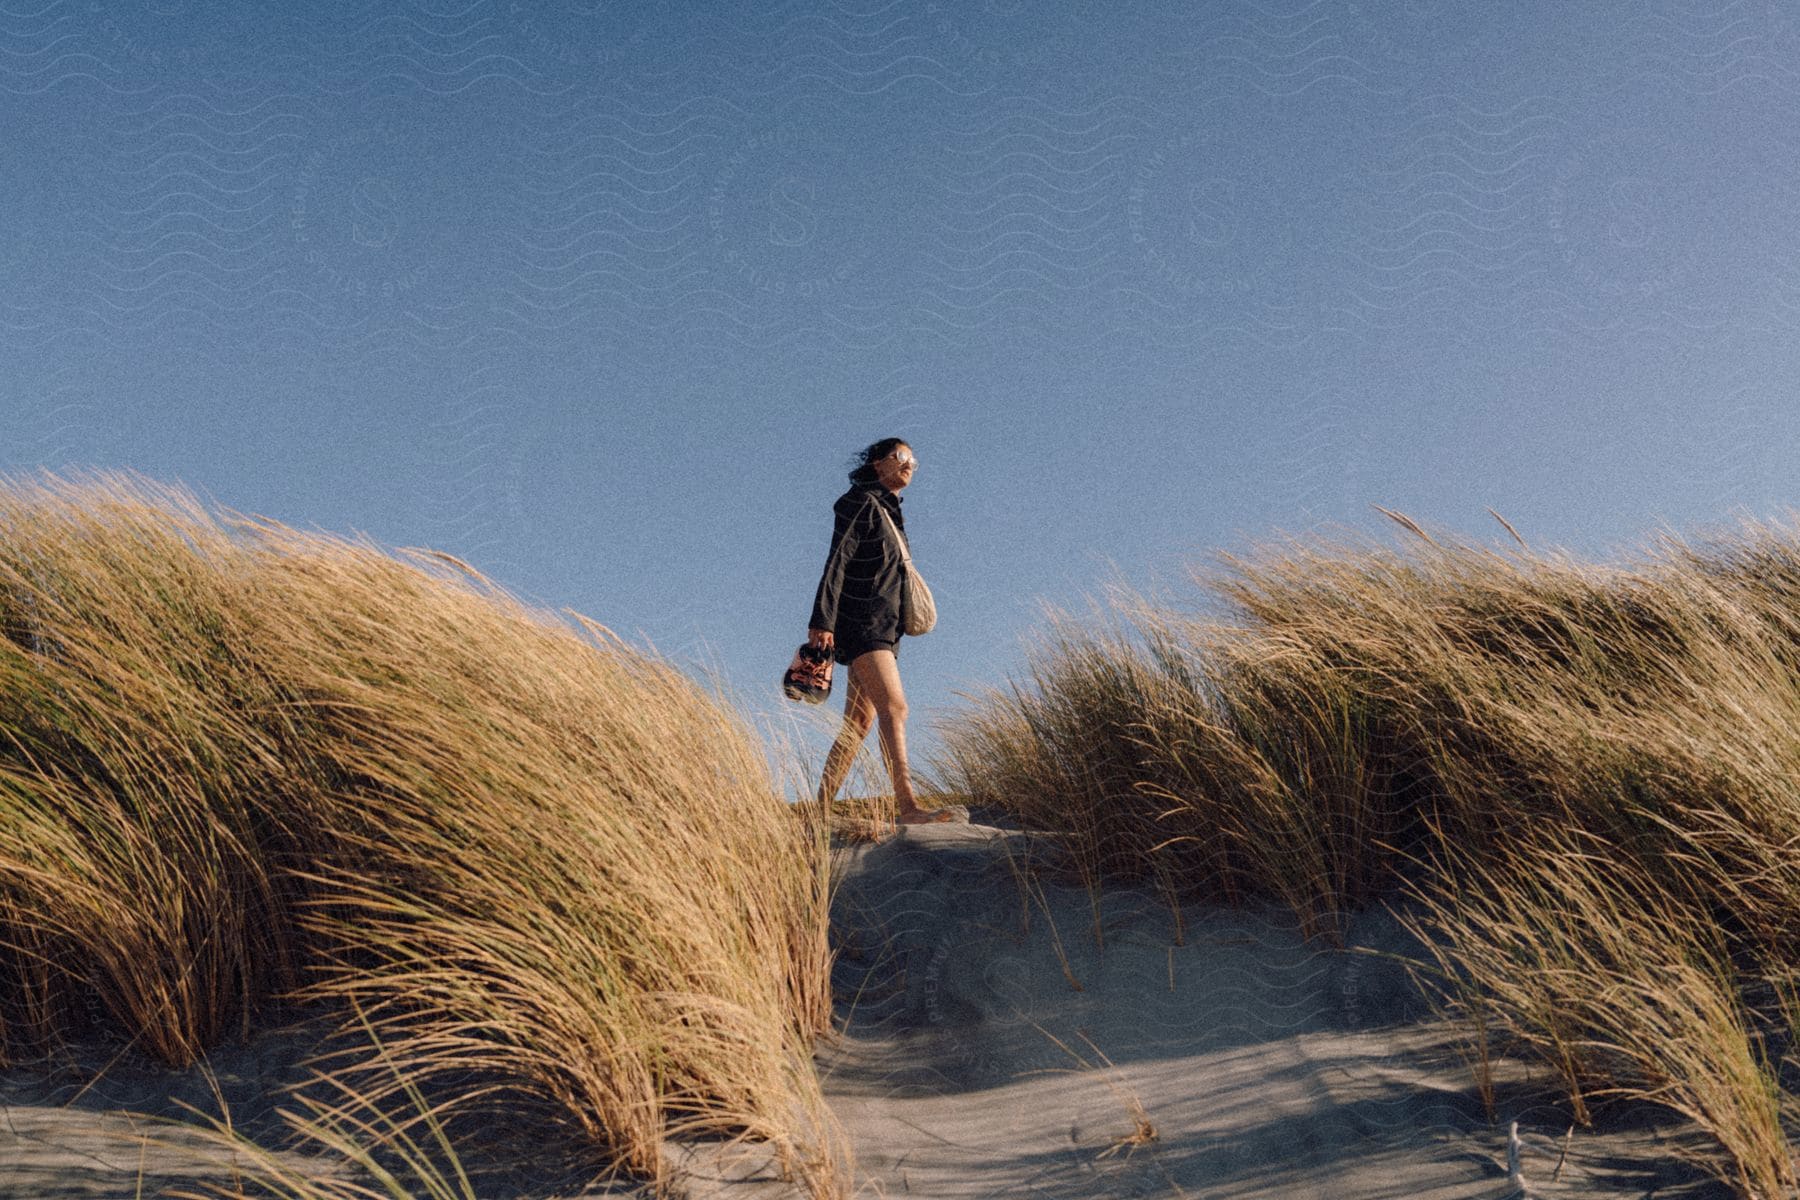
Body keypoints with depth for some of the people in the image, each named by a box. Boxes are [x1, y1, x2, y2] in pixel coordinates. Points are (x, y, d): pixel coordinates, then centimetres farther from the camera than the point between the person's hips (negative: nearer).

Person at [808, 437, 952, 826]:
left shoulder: (890, 513, 24)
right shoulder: (861, 503, -3)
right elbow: (837, 561, -12)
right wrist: (822, 620, -22)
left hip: (884, 628, 9)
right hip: (860, 622, -9)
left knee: (858, 724, 5)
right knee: (894, 707, -21)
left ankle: (821, 809, 7)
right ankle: (906, 805, -28)